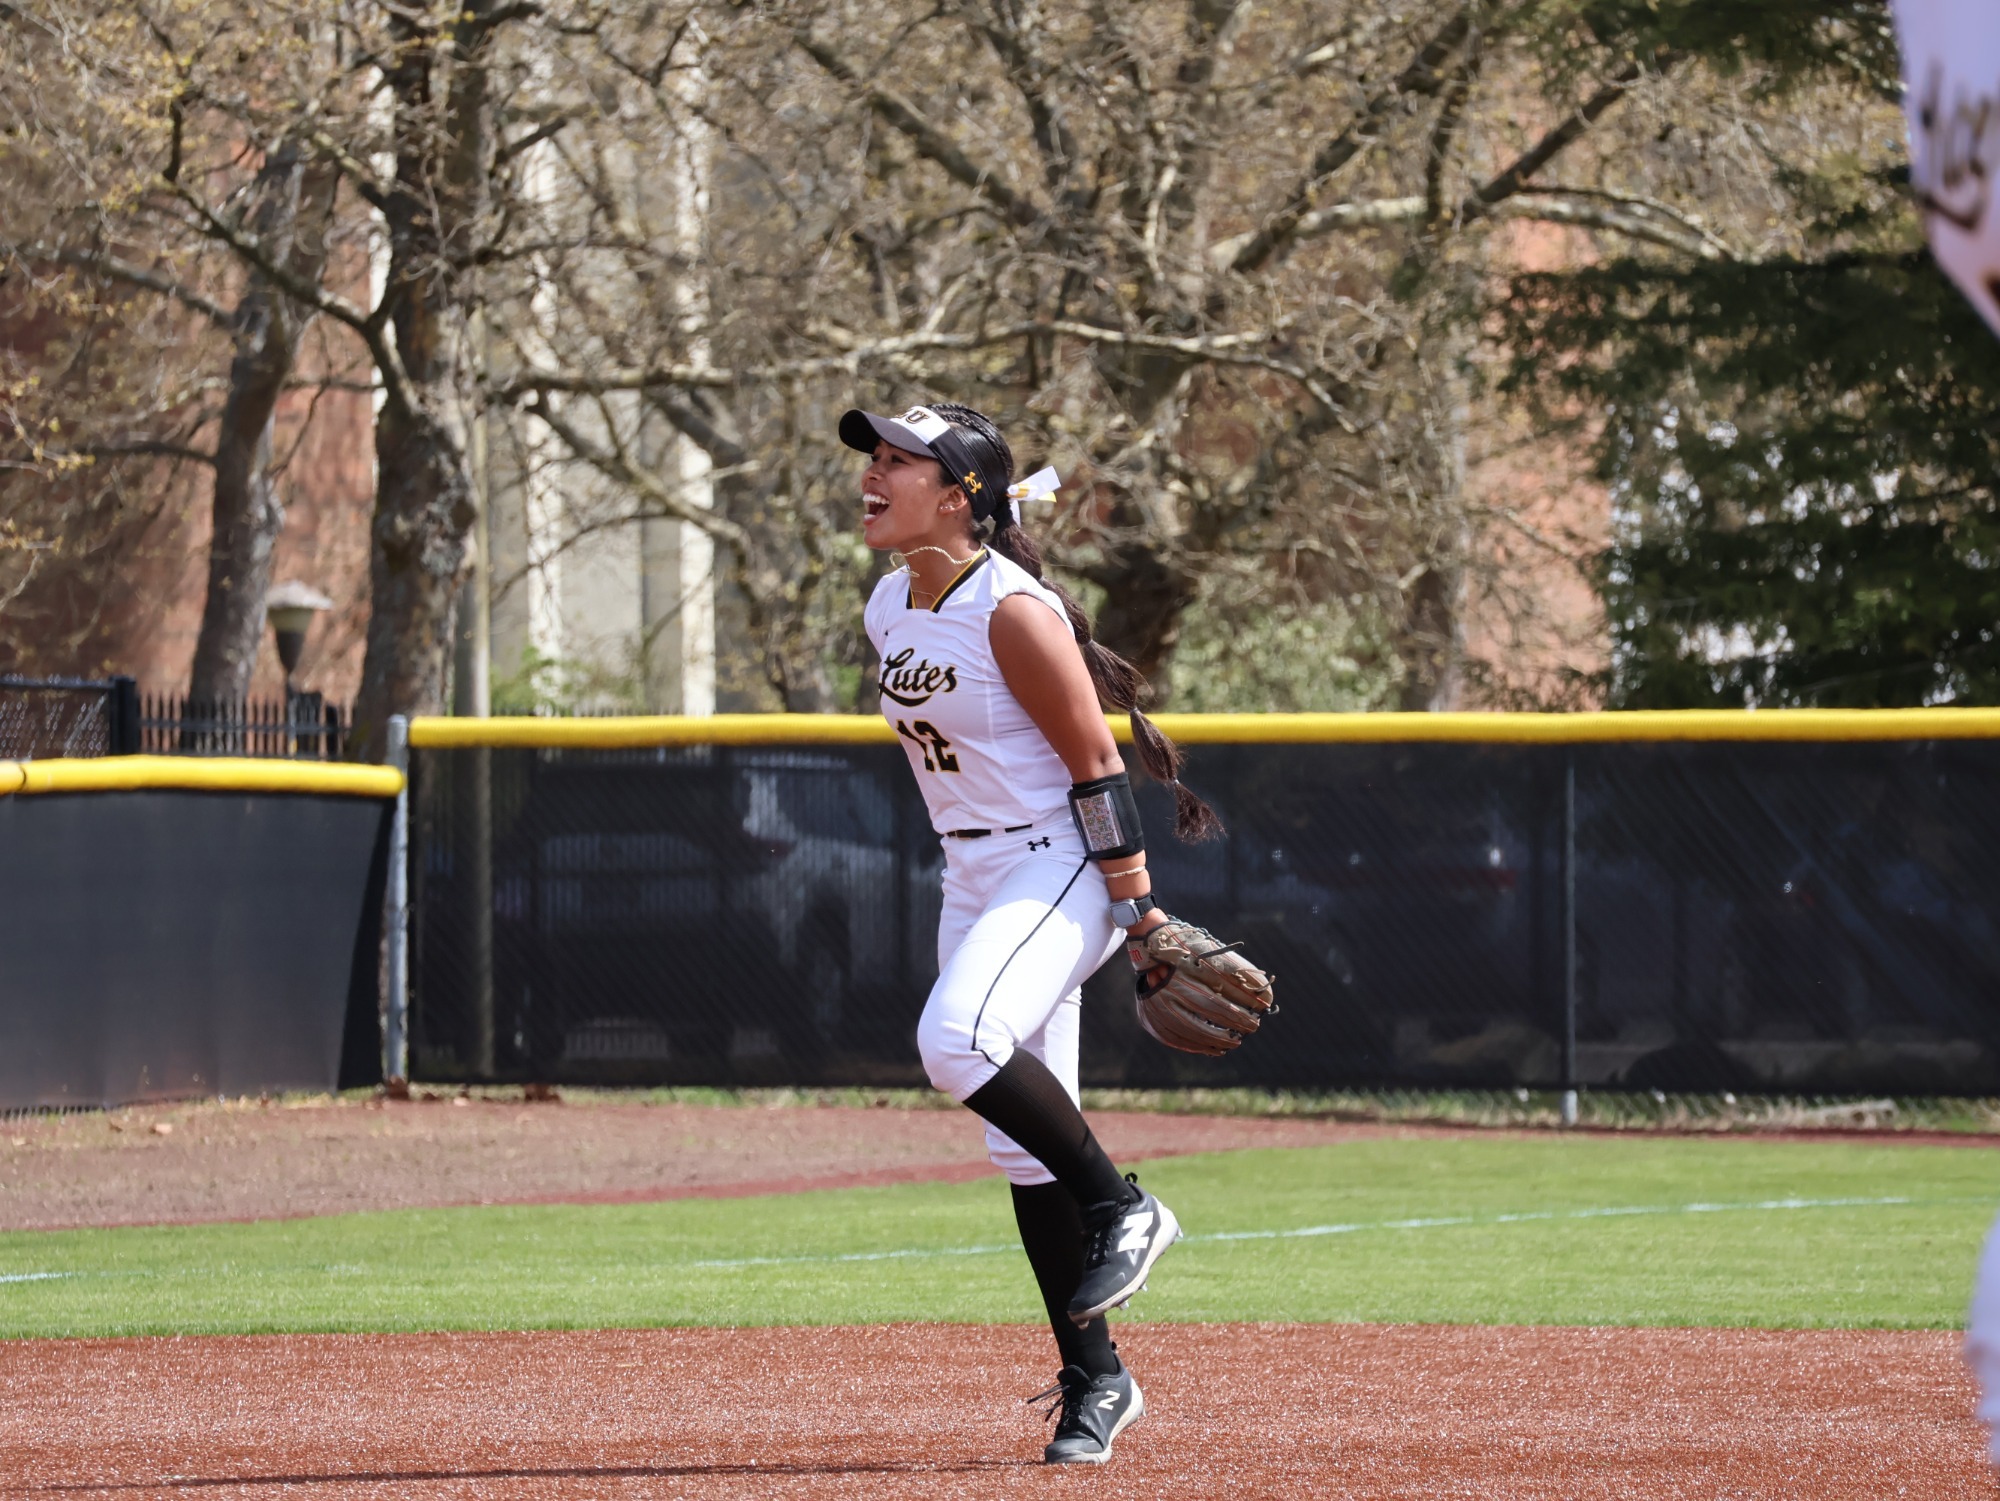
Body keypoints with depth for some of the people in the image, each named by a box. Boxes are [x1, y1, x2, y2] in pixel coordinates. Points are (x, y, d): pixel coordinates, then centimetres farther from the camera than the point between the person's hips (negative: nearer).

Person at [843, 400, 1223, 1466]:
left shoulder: (1012, 611, -20)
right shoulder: (888, 608, 6)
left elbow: (1094, 761, -18)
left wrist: (1143, 915, -19)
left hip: (1063, 861, -9)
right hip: (971, 876, 9)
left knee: (957, 1039, -31)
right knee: (1020, 1142, 6)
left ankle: (1121, 1207, -11)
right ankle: (1092, 1379, 12)